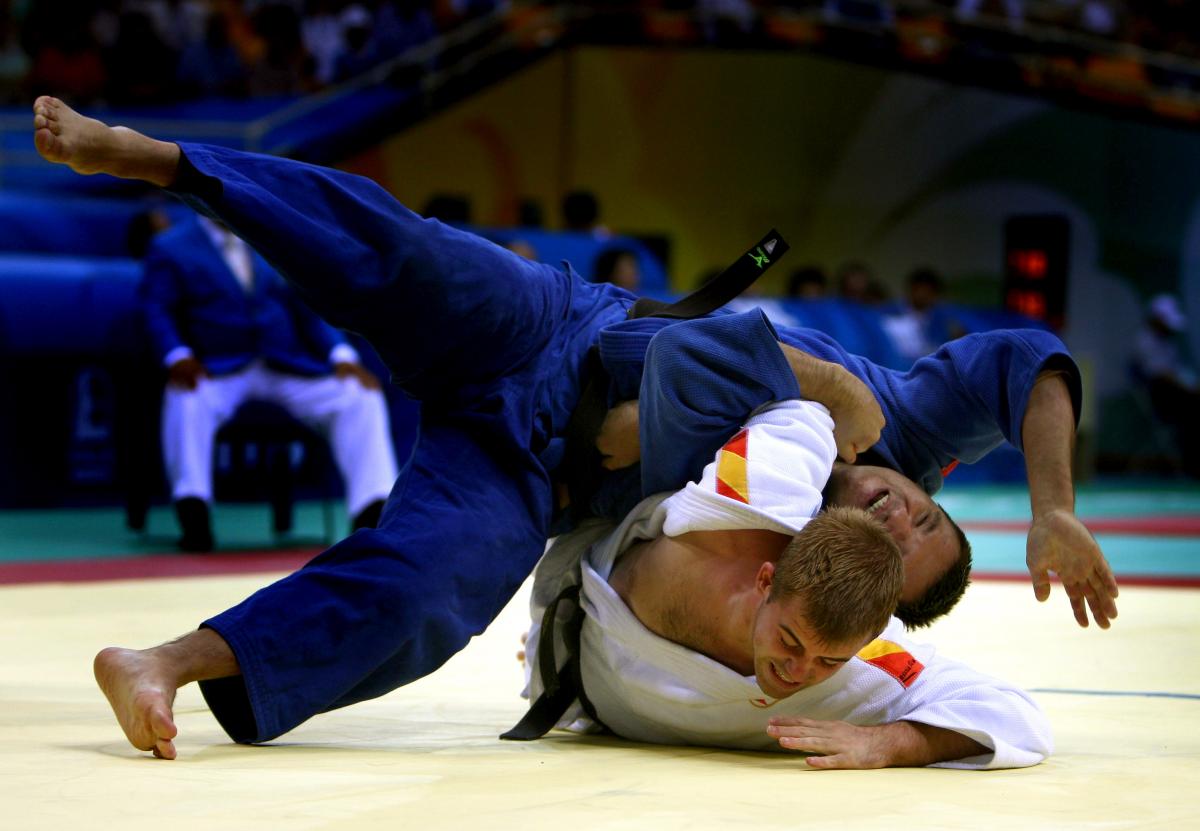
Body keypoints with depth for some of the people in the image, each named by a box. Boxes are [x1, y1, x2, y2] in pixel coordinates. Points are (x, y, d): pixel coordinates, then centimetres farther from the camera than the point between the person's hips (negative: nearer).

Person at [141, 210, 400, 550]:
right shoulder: (170, 248, 8)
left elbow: (309, 308, 14)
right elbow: (157, 310, -3)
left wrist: (343, 357, -2)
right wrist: (177, 356, -24)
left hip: (290, 367, 3)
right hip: (217, 370, -3)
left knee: (361, 396, -20)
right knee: (187, 399, -37)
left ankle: (373, 514, -29)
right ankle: (193, 516, -37)